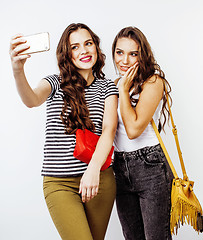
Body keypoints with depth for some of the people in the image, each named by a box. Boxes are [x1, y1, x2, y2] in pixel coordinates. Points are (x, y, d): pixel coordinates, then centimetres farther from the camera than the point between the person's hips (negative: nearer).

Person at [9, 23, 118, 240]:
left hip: (100, 178, 2)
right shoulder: (55, 83, 5)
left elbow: (109, 129, -7)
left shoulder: (106, 87, 8)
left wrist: (93, 169, -23)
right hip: (59, 183, -2)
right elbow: (32, 100, -18)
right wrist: (18, 71, -39)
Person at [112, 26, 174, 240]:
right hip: (120, 168, 7)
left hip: (150, 168, -6)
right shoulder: (116, 84, 10)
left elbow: (134, 129, -20)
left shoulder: (153, 81, -10)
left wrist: (124, 89, -13)